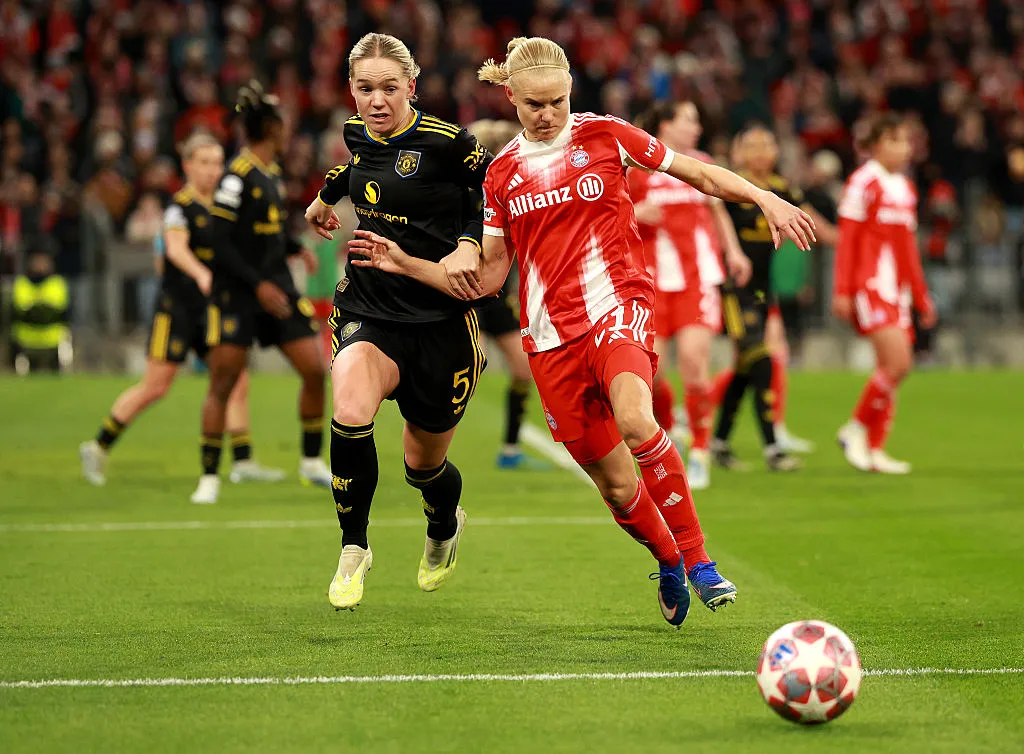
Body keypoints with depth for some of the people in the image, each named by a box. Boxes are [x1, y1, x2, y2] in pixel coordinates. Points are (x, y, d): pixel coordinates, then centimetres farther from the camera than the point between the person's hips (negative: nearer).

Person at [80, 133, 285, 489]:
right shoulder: (180, 206, -12)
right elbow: (176, 249, -30)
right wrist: (201, 274, -46)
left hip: (211, 309, 7)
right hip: (177, 309, -7)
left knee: (237, 381, 0)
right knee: (155, 387, -6)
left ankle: (243, 462, 4)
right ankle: (98, 447, 8)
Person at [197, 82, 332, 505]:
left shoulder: (271, 173, 10)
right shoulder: (238, 176, -14)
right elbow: (221, 243, -17)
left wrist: (297, 249, 6)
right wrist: (259, 285, -22)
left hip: (276, 287, 8)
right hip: (236, 293, -8)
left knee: (315, 370, 1)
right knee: (222, 385, -6)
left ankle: (312, 463, 15)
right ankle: (209, 478, 4)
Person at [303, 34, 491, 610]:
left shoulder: (445, 142, -15)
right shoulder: (358, 133, 2)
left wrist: (470, 244, -17)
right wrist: (326, 197, 41)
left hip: (440, 321, -3)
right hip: (368, 311, 3)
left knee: (424, 463, 12)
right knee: (351, 413, -28)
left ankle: (446, 527, 50)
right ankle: (354, 550, -8)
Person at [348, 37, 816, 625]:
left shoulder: (605, 135, 2)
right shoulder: (502, 174, 10)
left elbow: (698, 173, 10)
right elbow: (487, 278, 13)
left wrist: (766, 199, -2)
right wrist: (405, 264, 5)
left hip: (618, 306, -3)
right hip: (551, 335, 3)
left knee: (635, 423, -33)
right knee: (615, 484, 2)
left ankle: (697, 559, -19)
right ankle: (668, 564, 30)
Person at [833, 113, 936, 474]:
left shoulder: (906, 188, 17)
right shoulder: (863, 182, -6)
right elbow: (846, 239, -8)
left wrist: (921, 296, 22)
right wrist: (841, 291, -13)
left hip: (897, 288, 8)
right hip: (869, 284, -8)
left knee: (892, 368, 4)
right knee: (898, 363, -18)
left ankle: (874, 449, 9)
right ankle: (856, 428, -1)